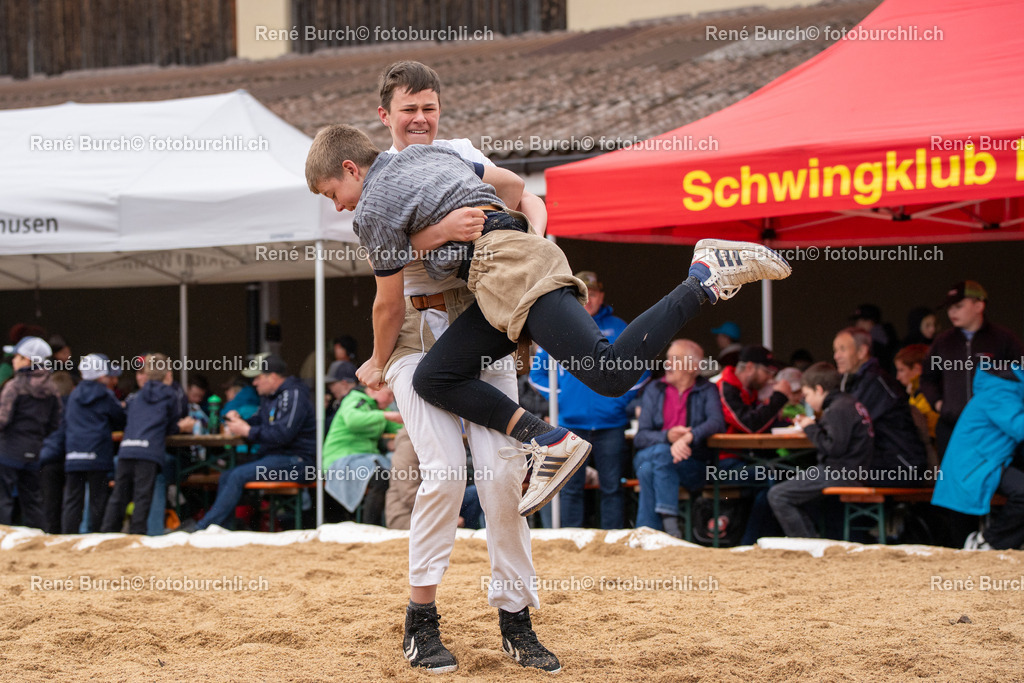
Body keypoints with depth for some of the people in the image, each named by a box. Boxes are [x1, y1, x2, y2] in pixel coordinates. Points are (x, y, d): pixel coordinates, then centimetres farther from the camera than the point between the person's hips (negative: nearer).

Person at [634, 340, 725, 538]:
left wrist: (689, 437, -30)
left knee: (660, 453, -34)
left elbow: (717, 423, -12)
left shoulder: (706, 391, 9)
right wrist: (667, 436, -18)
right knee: (646, 469, -33)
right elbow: (640, 437, 3)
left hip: (691, 464, -2)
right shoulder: (653, 390, 14)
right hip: (648, 457, 2)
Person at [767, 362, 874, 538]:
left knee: (777, 496, -12)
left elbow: (834, 447, -23)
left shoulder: (838, 409, -15)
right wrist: (816, 423, 12)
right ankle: (813, 538, 16)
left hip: (839, 475, -11)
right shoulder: (848, 402, 17)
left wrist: (811, 429, -10)